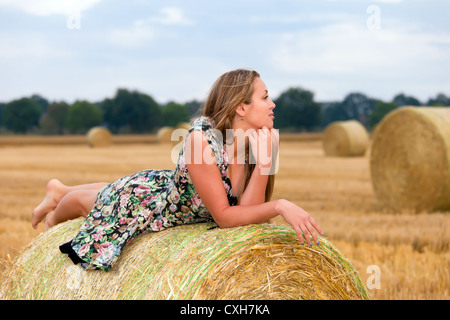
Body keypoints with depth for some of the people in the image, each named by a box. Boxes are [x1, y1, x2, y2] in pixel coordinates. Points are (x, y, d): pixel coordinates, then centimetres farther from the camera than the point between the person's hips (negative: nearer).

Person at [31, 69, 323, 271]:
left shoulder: (266, 140, -23)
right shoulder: (201, 138, -41)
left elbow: (247, 212, -27)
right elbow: (223, 216, -38)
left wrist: (264, 160, -38)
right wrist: (280, 206, -47)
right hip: (144, 196, -6)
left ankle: (60, 190, 62)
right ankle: (54, 213, 59)